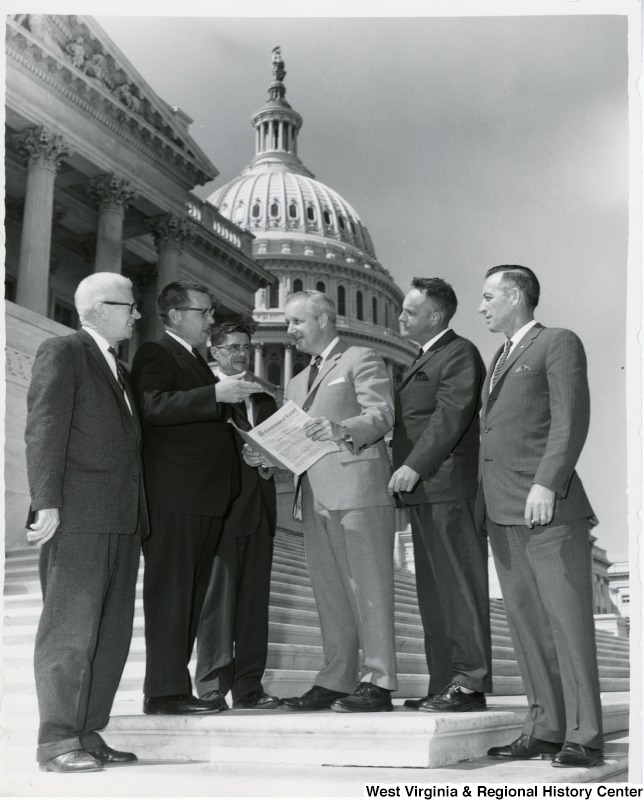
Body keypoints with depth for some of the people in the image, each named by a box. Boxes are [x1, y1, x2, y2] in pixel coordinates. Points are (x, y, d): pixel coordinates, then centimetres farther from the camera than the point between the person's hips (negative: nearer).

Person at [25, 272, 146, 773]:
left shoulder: (117, 367, 23)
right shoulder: (61, 353, -2)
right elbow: (44, 430, -11)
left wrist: (138, 516, 12)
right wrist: (46, 501, -19)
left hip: (121, 520, 8)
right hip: (78, 516, -8)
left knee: (112, 634, 8)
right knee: (70, 630, -6)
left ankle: (88, 735, 16)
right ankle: (58, 743, 0)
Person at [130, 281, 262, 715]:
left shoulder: (198, 362, 24)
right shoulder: (154, 354, -3)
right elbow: (154, 406, -22)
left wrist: (246, 449, 15)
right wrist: (216, 395, -30)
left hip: (207, 499, 9)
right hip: (174, 496, -9)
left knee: (191, 596, 12)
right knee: (170, 592, -6)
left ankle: (175, 684, 20)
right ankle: (166, 691, -2)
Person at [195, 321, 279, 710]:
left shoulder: (264, 400, 22)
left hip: (259, 508, 6)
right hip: (221, 506, -6)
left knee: (255, 600, 6)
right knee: (218, 595, -5)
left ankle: (249, 685, 11)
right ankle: (213, 685, 1)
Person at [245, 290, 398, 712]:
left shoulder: (362, 360, 3)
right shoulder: (298, 382, 27)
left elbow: (382, 414, -10)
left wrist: (342, 429, -28)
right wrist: (267, 456, 5)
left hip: (358, 487, -8)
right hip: (316, 495, 8)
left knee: (368, 587, -6)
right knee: (329, 593, 9)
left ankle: (378, 682, -2)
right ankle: (334, 681, 15)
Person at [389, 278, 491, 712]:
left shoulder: (460, 353, -6)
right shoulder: (423, 360, 25)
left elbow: (451, 416, -17)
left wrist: (414, 466, -22)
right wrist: (406, 469, 9)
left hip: (449, 488, -10)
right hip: (425, 491, 10)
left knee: (460, 585, -7)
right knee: (434, 591, 10)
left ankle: (471, 683, -3)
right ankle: (443, 684, 16)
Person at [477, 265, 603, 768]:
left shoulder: (559, 343, 2)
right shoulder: (501, 359, 26)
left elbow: (571, 420, -9)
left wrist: (547, 484, -20)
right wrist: (484, 501, 10)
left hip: (547, 506, -8)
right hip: (502, 512, 8)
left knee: (568, 621, -6)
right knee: (527, 626, 6)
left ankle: (583, 736, -2)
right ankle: (545, 730, 12)